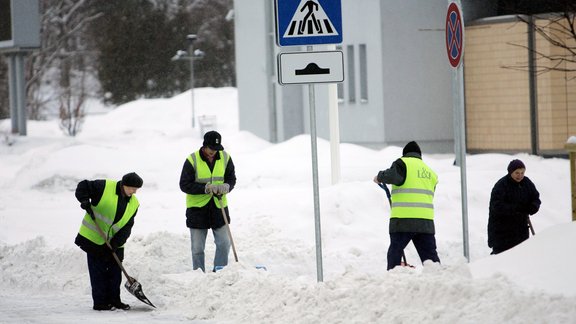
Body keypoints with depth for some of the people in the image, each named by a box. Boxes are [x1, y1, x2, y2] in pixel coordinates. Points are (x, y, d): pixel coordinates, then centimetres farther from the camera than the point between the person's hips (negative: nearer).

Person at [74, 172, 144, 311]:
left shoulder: (134, 203, 2)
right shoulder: (104, 187, -14)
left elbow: (127, 226, -1)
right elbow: (83, 186, -10)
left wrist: (117, 241, -14)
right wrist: (85, 201, -26)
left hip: (114, 243, 5)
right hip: (94, 237, -5)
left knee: (115, 271, 8)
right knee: (98, 271, -1)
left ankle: (114, 300, 20)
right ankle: (100, 302, 4)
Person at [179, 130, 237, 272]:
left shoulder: (225, 158, 0)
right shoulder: (192, 160, -12)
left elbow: (231, 179, 7)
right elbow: (184, 185, -12)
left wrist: (226, 187, -17)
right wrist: (206, 188, -23)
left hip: (218, 206, 3)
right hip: (197, 207, -3)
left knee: (224, 243, 2)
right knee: (197, 248, 2)